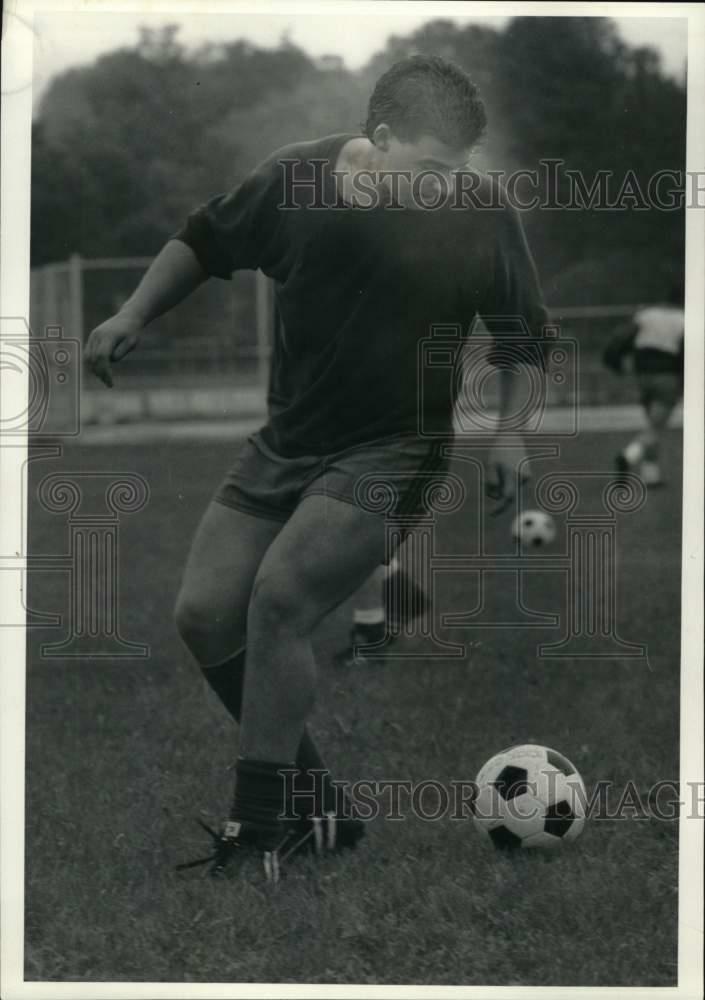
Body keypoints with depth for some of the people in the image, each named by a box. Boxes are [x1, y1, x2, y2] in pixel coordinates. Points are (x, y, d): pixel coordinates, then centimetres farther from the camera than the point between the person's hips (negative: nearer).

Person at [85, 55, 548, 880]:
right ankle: (315, 805, 12)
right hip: (287, 438, 5)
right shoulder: (293, 179, -9)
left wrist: (510, 429, -10)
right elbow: (205, 242, 11)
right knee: (204, 613, -1)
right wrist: (134, 316, 1)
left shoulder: (480, 214, -13)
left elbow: (522, 336, 2)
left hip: (392, 452, -5)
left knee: (278, 599, -23)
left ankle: (262, 827, -13)